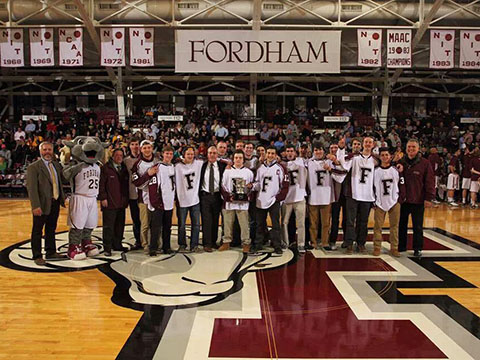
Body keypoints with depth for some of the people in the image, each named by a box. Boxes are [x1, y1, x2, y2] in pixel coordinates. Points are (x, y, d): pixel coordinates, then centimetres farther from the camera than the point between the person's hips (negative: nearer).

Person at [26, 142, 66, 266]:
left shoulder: (56, 165, 11)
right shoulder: (33, 167, -9)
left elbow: (64, 178, 17)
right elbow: (31, 188, -16)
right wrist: (35, 206, -22)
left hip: (55, 203, 6)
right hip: (42, 204, -6)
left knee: (51, 229, 18)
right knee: (37, 231, 6)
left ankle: (51, 252, 32)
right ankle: (37, 256, 17)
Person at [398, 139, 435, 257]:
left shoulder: (425, 163, -5)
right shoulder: (401, 162, 5)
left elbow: (430, 181, -7)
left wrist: (429, 198, -10)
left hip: (418, 201, -3)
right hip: (403, 200, 3)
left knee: (418, 227, 7)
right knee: (401, 225, 12)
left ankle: (417, 248, 19)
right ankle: (401, 246, 25)